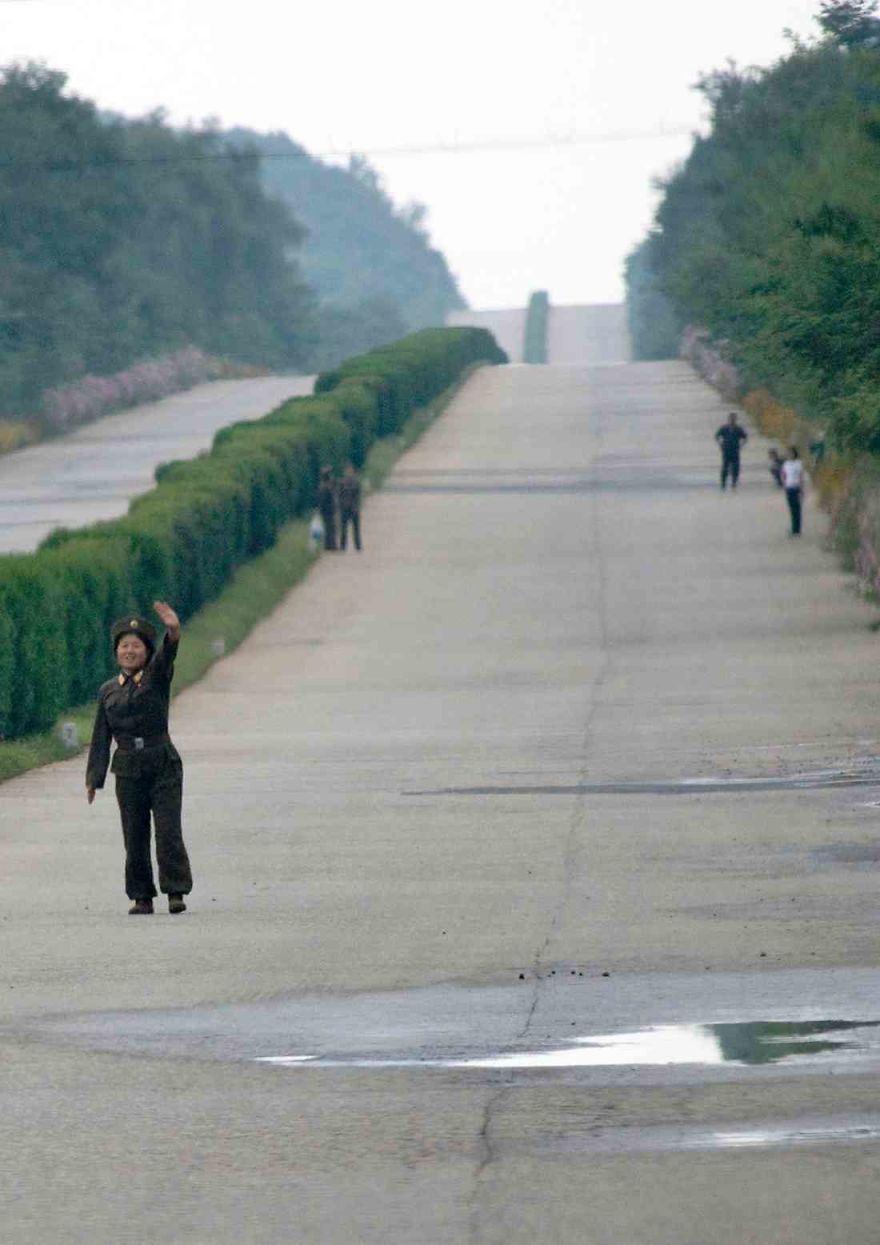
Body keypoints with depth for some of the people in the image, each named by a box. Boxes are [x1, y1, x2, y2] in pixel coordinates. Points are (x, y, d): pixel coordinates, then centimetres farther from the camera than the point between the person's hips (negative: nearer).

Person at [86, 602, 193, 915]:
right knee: (135, 836, 3)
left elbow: (167, 655, -21)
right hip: (128, 770, 3)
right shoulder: (108, 691, 9)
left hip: (163, 766, -3)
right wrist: (94, 778, 5)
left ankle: (176, 893, -7)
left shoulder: (157, 676, 1)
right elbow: (101, 737, 11)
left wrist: (173, 630, -43)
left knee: (168, 831, -11)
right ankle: (142, 898, 11)